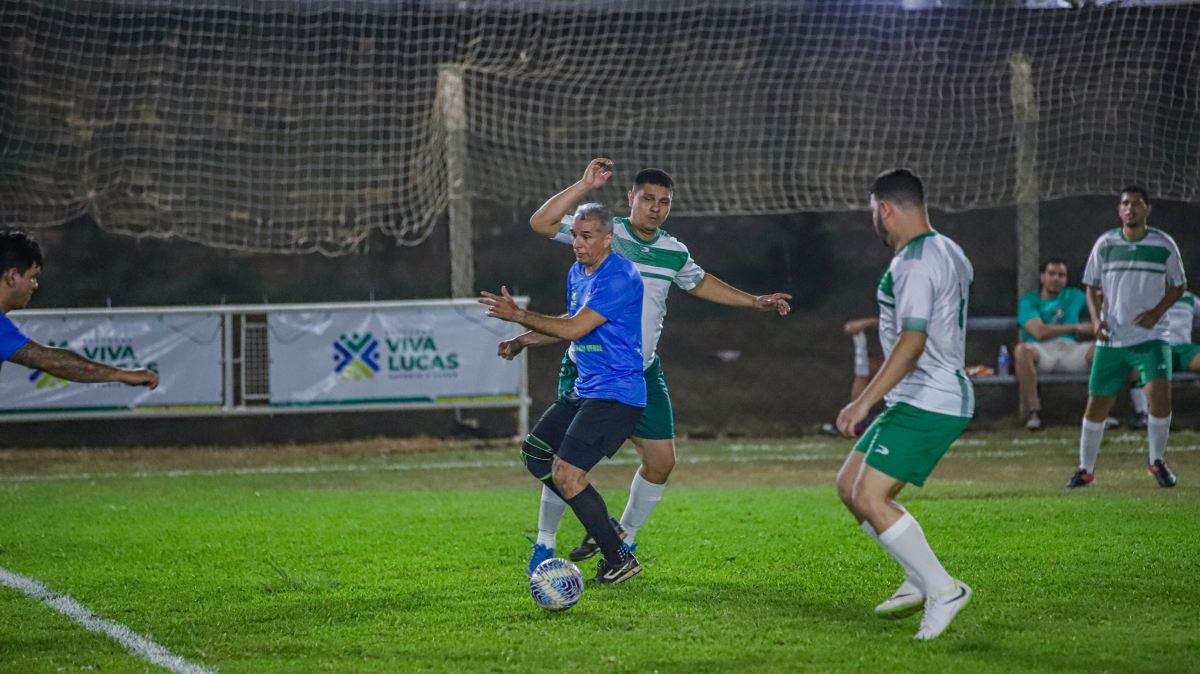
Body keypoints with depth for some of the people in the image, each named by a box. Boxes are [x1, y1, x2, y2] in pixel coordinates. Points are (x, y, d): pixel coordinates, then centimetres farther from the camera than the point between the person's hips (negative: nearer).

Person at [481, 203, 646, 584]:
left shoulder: (618, 278, -19)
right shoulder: (577, 273, 12)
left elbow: (575, 328, -23)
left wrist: (519, 316, -18)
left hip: (616, 394, -10)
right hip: (584, 391, 10)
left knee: (565, 473, -17)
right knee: (534, 454, 12)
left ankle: (619, 559, -5)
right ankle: (601, 527, 19)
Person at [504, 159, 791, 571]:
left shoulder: (674, 252, 6)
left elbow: (700, 284, 27)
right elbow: (541, 223, -21)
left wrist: (754, 302, 25)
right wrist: (585, 186, -27)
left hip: (642, 374, 5)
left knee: (661, 460, 1)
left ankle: (625, 536, 23)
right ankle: (544, 544, 8)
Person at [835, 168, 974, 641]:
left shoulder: (915, 263, -17)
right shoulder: (948, 252, 15)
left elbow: (912, 344, -25)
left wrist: (864, 402, -24)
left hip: (925, 404, -11)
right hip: (948, 397, 11)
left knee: (869, 498, -15)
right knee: (849, 486, 13)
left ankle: (942, 589, -12)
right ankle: (920, 580, 16)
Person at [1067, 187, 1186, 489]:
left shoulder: (1164, 244, -1)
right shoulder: (1105, 244, 2)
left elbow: (1178, 286, 9)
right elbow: (1092, 286, 10)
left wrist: (1157, 312, -9)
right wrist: (1096, 318, -8)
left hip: (1151, 336, -2)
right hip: (1111, 339, 2)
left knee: (1159, 392, -21)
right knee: (1096, 404, 1)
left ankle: (1157, 461, 1)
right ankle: (1086, 469, 20)